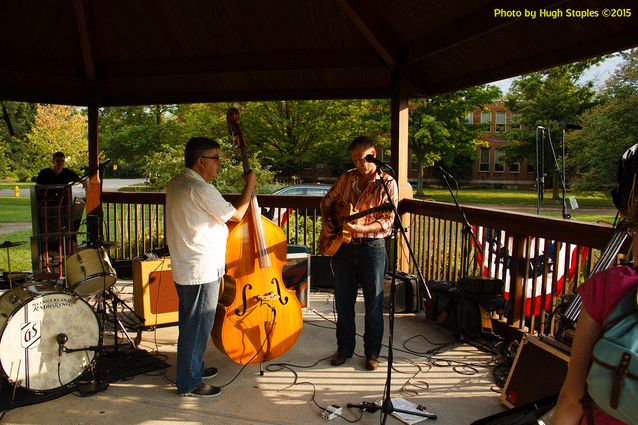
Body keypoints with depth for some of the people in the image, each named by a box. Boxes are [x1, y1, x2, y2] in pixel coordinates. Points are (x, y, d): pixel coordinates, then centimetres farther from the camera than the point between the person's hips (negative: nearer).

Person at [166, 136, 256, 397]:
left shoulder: (176, 184, 9)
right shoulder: (200, 189, -22)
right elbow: (236, 214, -14)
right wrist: (250, 186, -3)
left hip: (185, 268, 10)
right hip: (202, 271, -10)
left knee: (191, 324, 22)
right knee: (197, 327, 2)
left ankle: (193, 368, 39)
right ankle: (189, 384, 15)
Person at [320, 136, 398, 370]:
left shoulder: (387, 183, -6)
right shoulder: (346, 178, 7)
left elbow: (388, 221, -12)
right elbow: (327, 200, 19)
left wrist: (360, 228, -26)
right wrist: (326, 220, 0)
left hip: (372, 247, -4)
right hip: (343, 246, 4)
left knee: (373, 304, 6)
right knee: (343, 302, 12)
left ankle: (372, 353, 22)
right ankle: (344, 349, 28)